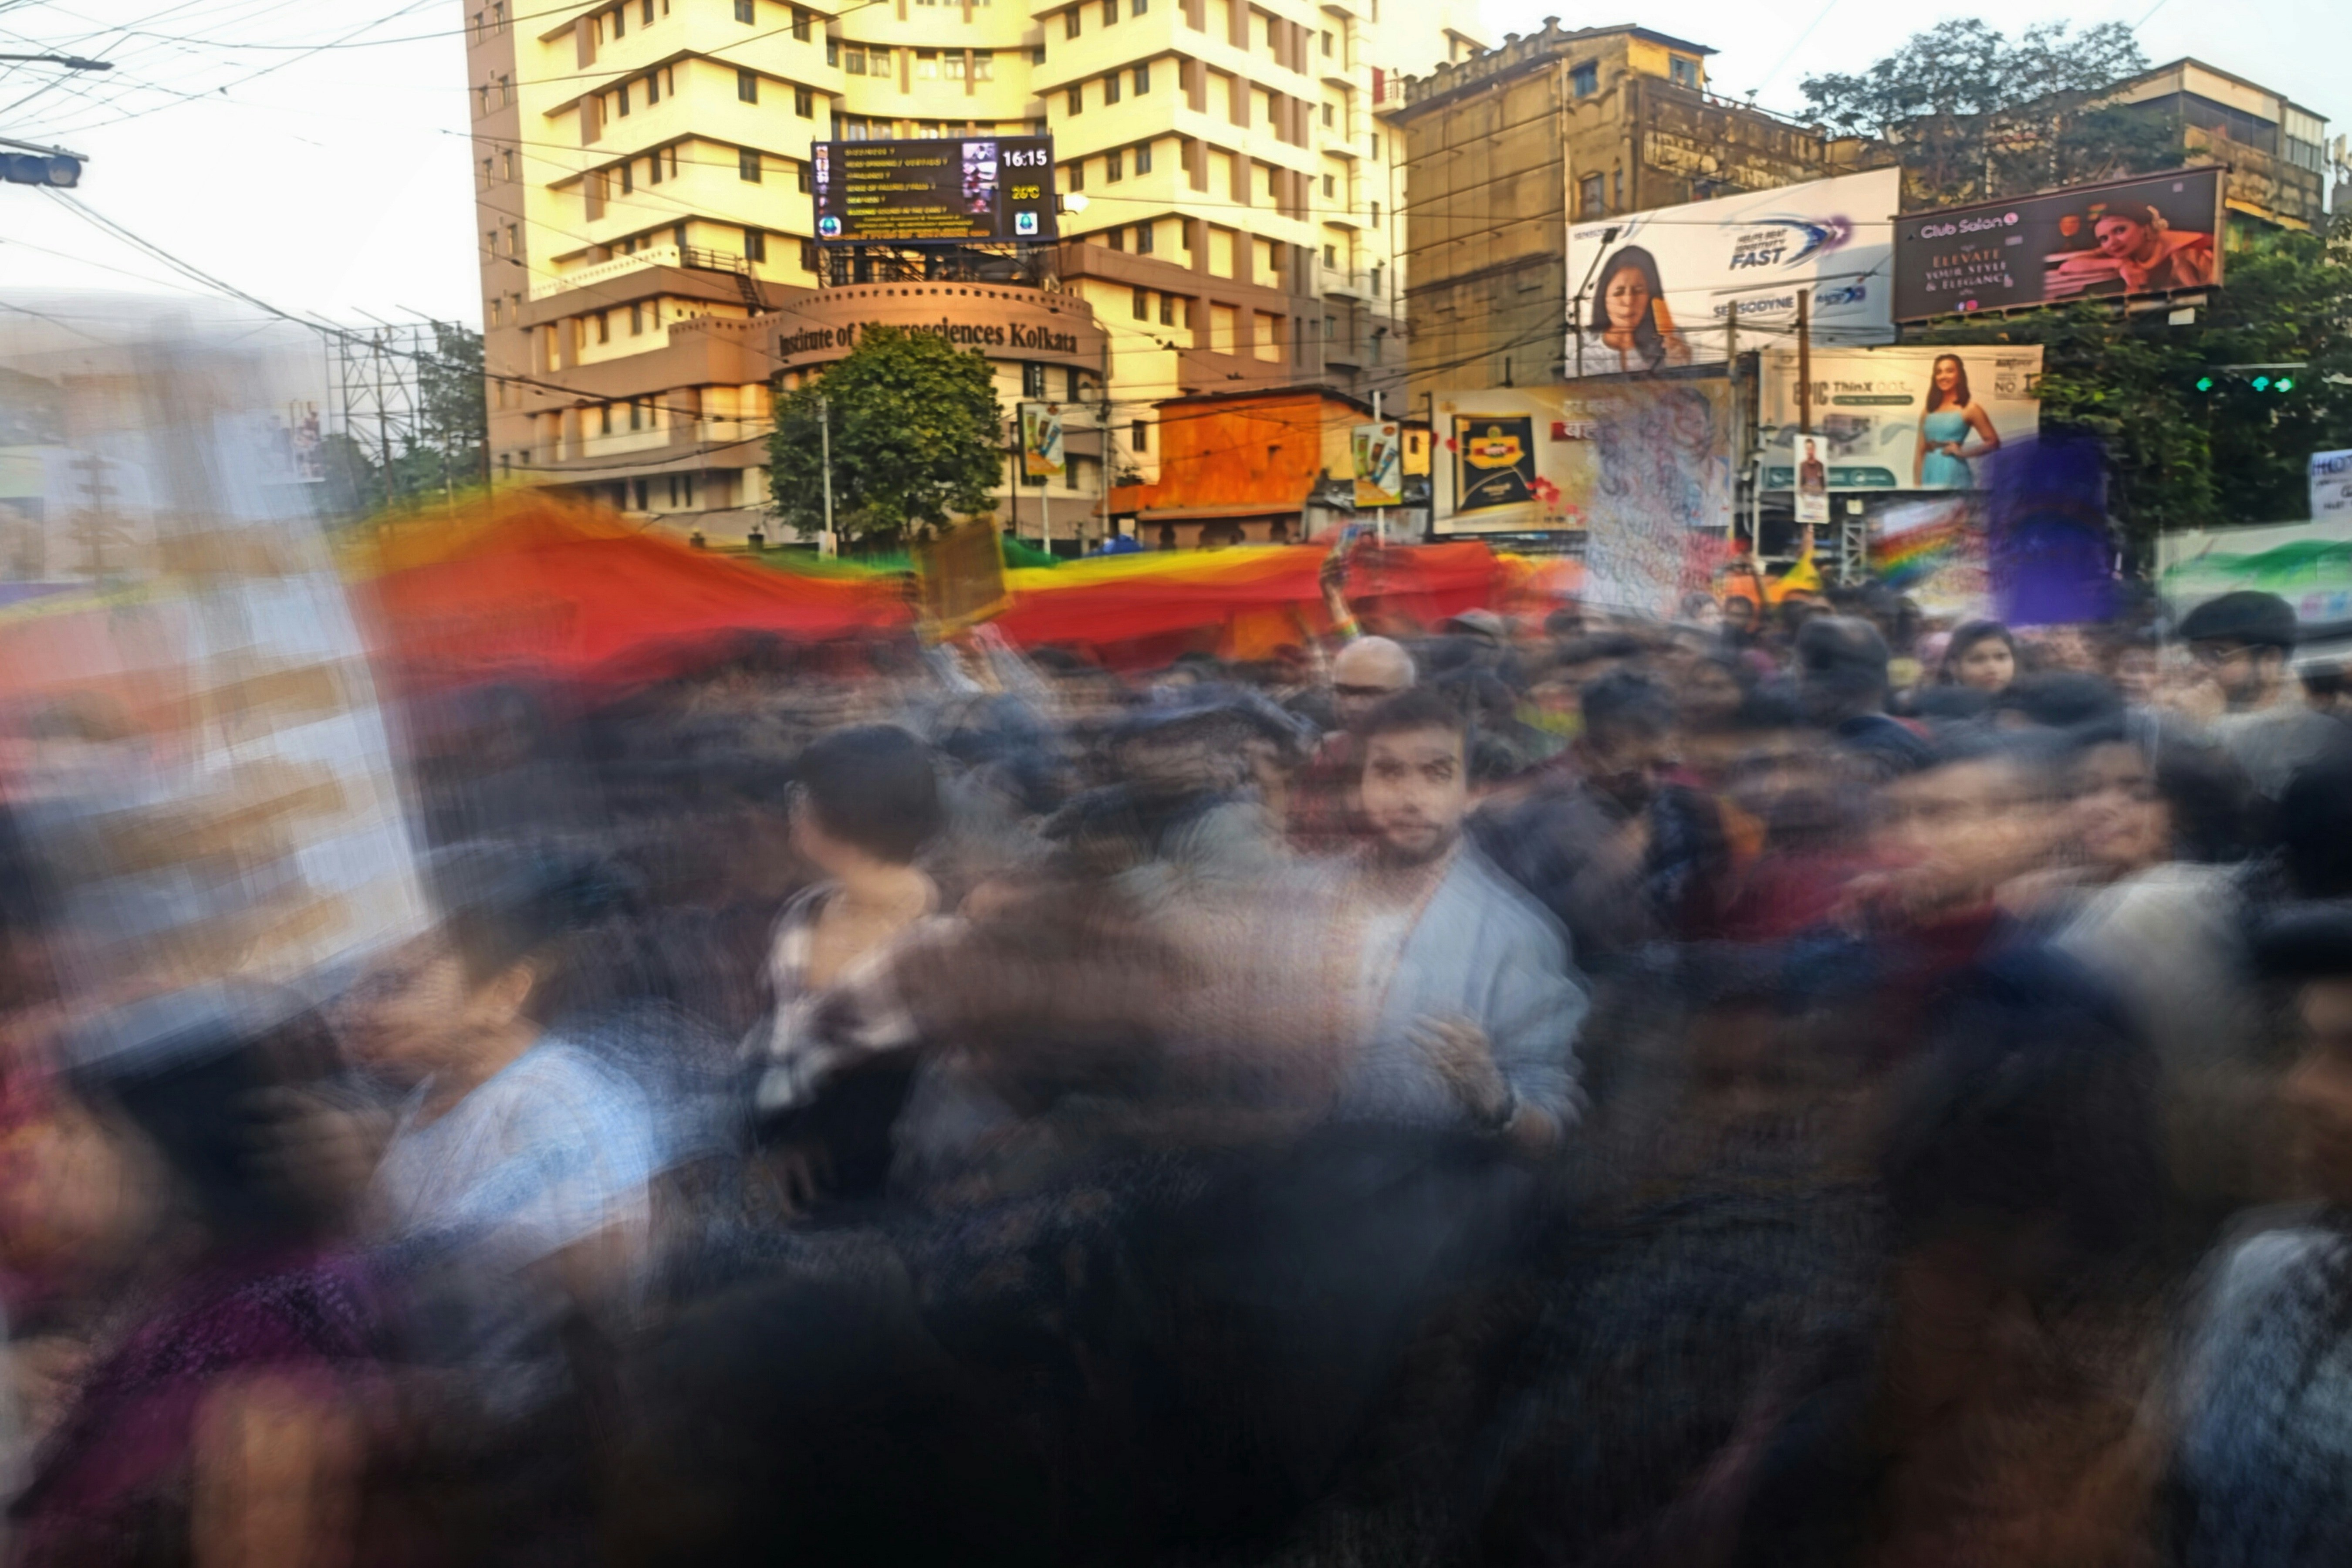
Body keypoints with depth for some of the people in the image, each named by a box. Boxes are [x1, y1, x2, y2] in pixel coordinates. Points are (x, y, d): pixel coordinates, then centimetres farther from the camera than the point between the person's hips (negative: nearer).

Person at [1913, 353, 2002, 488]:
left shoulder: (1970, 409, 1)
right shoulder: (1928, 412, 13)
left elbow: (1993, 442, -1)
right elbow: (1920, 452, 11)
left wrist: (1963, 452, -8)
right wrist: (1917, 485, 5)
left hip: (1954, 478, -5)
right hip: (1930, 478, 5)